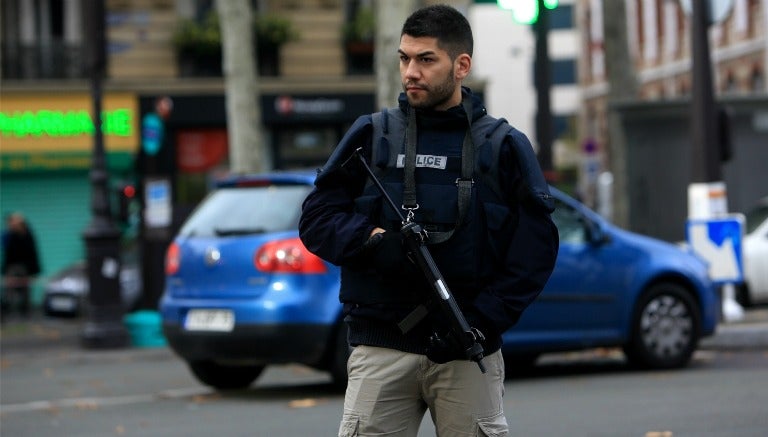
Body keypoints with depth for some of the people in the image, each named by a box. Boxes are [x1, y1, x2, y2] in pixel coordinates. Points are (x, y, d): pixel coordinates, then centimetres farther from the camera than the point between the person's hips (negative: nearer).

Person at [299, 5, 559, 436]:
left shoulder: (504, 146, 6)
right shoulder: (371, 136, 9)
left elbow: (536, 244, 0)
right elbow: (317, 218, 7)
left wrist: (482, 321, -11)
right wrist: (372, 240, -14)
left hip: (468, 355, 0)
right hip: (381, 349, 0)